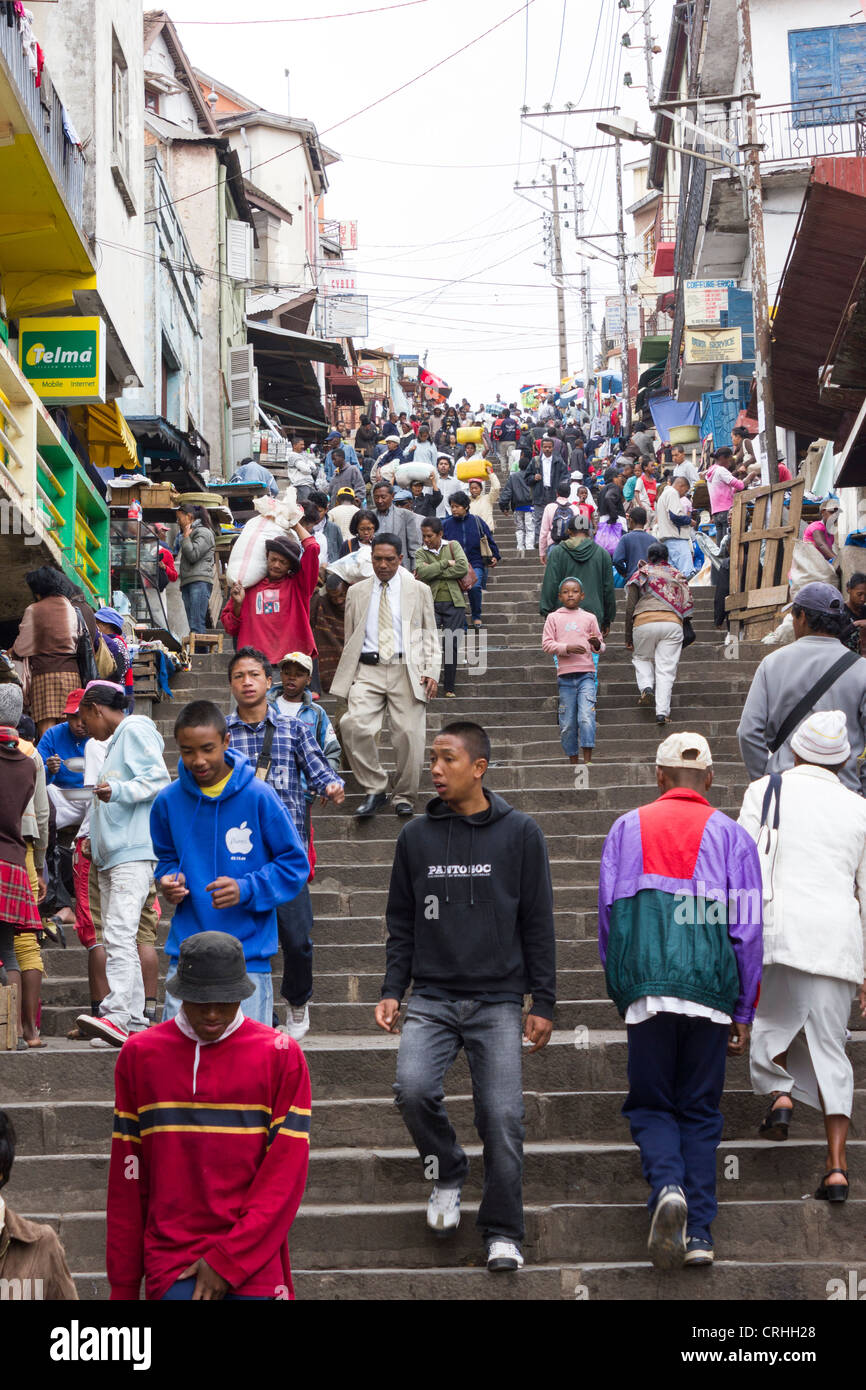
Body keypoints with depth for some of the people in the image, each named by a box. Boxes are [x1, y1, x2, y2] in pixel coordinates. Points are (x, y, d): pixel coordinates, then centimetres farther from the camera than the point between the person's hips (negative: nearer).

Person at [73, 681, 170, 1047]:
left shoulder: (135, 730, -4)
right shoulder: (116, 740, 27)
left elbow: (159, 780, -15)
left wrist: (117, 791, -25)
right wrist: (97, 838, 27)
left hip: (134, 852, -11)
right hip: (113, 853, 11)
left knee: (119, 933, -20)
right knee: (117, 937, 8)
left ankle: (115, 1017, -29)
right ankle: (134, 1020, 9)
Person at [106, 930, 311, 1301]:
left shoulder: (280, 1056, 0)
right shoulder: (139, 1055, 5)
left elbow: (286, 1174, -4)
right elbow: (126, 1178, 7)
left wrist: (228, 1260, -9)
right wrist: (123, 1284, 7)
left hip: (255, 1265, 0)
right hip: (170, 1260, 1)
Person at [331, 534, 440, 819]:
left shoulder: (419, 591, 12)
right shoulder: (357, 592, 16)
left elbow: (430, 636, 12)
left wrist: (432, 671, -1)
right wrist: (347, 676, 11)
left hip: (407, 670, -1)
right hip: (368, 670, 1)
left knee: (409, 732, -10)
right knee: (353, 724, -21)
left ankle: (404, 797, 9)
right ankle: (374, 790, -7)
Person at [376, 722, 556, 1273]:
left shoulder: (519, 834, 2)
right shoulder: (416, 837, 9)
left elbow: (538, 923, 4)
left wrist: (543, 1002, 1)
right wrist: (392, 991, 5)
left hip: (498, 1001, -2)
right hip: (432, 998, 2)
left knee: (503, 1116, -7)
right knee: (413, 1088, -20)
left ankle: (503, 1234, 9)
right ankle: (448, 1173, 8)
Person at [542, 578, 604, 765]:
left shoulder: (589, 618, 13)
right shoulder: (553, 618, 10)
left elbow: (600, 646, 16)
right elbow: (546, 644, 2)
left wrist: (597, 644, -8)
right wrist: (567, 648, -13)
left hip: (586, 674, 0)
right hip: (565, 675, 0)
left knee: (586, 717, -15)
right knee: (567, 723, 2)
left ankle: (587, 759, -15)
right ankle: (573, 760, 12)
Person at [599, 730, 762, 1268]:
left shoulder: (628, 828, 11)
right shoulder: (731, 835, 8)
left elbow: (608, 914, 10)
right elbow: (748, 929, 5)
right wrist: (744, 1014, 11)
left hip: (647, 991, 0)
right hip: (709, 992, 0)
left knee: (651, 1107, 10)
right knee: (701, 1111, 11)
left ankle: (667, 1186, -18)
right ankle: (700, 1232, 2)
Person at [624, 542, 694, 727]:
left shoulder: (640, 574, 14)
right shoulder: (676, 575, 20)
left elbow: (630, 608, 10)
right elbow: (687, 605, 18)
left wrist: (628, 638, 14)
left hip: (644, 622, -1)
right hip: (672, 622, 1)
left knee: (642, 658, 23)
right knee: (666, 669, 2)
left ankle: (646, 686, -3)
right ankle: (662, 711, -8)